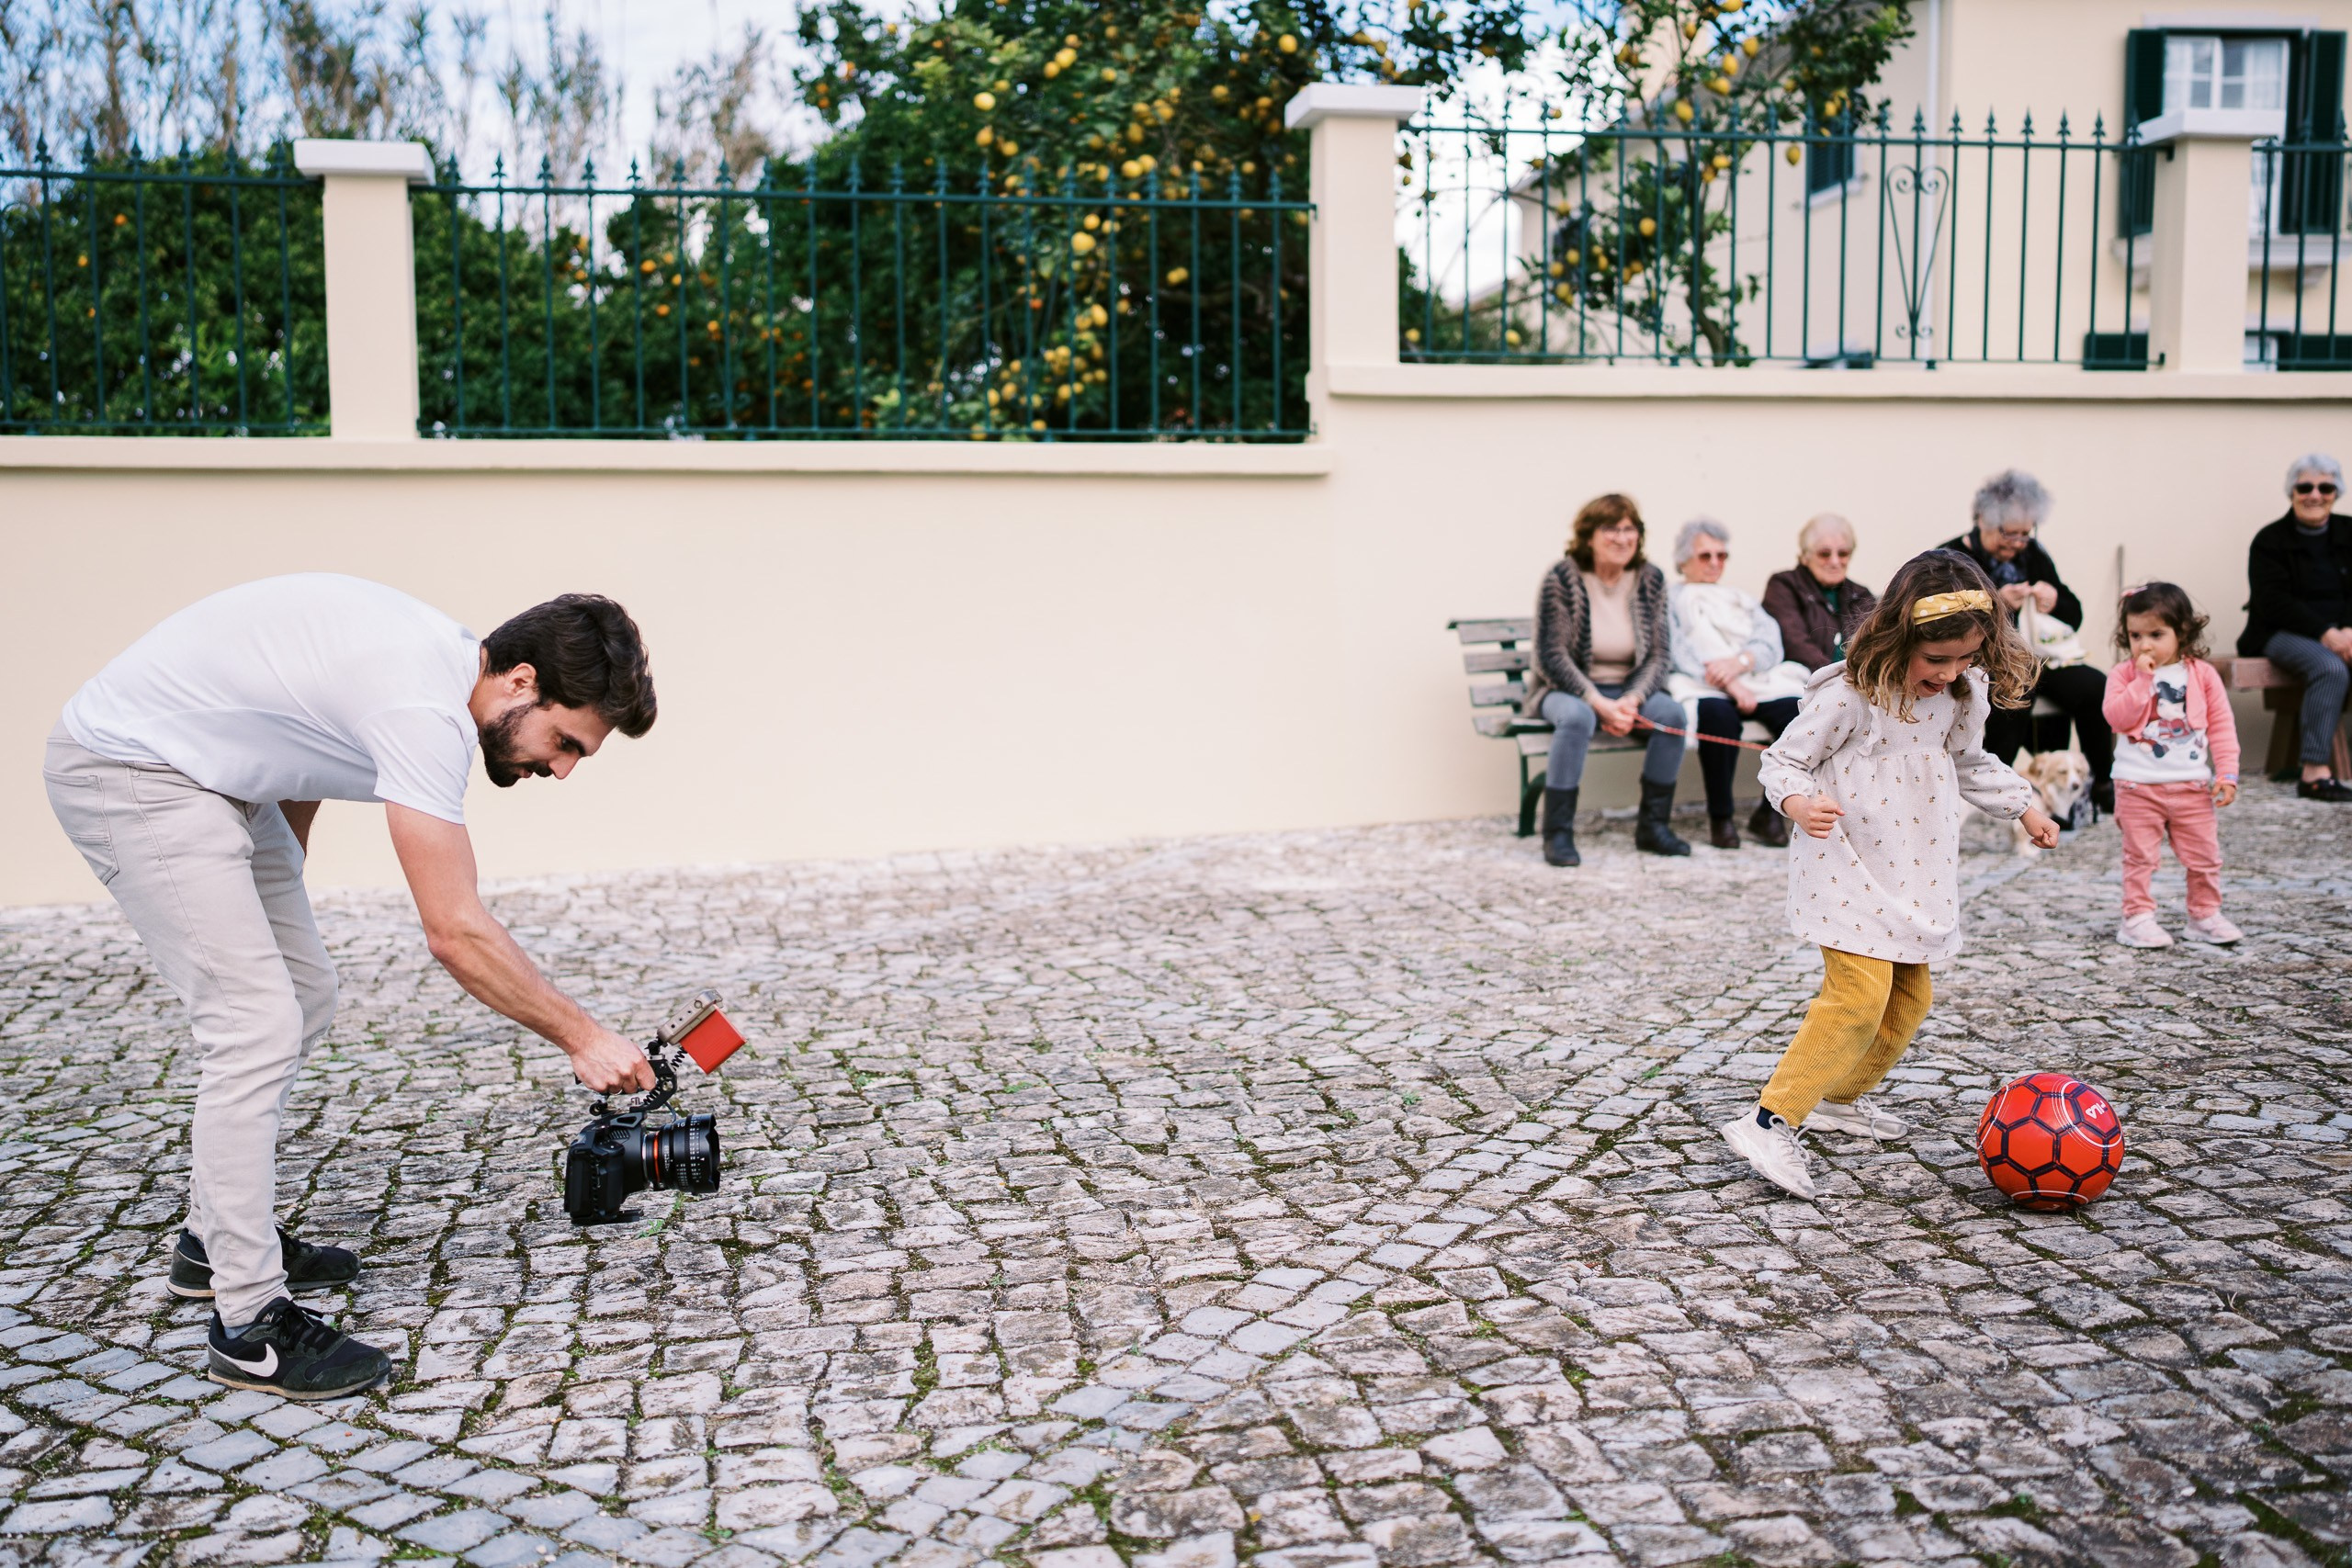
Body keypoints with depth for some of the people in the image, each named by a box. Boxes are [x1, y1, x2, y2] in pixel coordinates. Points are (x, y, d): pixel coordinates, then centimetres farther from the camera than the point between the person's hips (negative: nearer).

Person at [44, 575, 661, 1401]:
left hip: (212, 776, 10)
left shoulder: (439, 656, 0)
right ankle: (248, 1326, -8)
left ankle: (216, 1239, 27)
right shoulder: (425, 710, -30)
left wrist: (278, 899, 16)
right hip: (126, 772, -10)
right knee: (257, 1025, -15)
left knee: (302, 998, 13)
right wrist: (582, 1037, -24)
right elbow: (457, 933, -31)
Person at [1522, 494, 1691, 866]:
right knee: (1577, 718, -37)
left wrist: (1633, 700, -19)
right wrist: (1600, 704, -23)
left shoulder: (1650, 578, 0)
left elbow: (1657, 655, 0)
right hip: (1567, 689, -4)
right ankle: (1557, 833, -27)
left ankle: (1653, 825, -10)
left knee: (1672, 713, -25)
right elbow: (1551, 656, -15)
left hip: (1629, 689, 4)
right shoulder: (1562, 578, -12)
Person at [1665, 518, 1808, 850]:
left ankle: (1770, 812, -15)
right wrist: (1727, 684, -19)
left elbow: (1771, 642, 12)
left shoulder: (1742, 600, 32)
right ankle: (1719, 817, -24)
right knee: (1717, 713, -40)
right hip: (1704, 687, -4)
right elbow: (1679, 652, -2)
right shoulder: (1671, 600, 19)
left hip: (1758, 682, 4)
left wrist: (1740, 661, -13)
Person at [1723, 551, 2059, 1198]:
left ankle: (1839, 1099, 34)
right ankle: (1770, 1121, -17)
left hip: (1913, 875, 8)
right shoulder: (1850, 696, -19)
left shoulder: (1961, 695, 3)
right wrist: (1798, 801, -34)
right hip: (1848, 872, -8)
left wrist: (2025, 807, 24)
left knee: (1908, 999, 15)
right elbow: (1783, 759, -14)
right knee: (1858, 997, -18)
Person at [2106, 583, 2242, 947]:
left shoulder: (2202, 674, 2)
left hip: (2192, 785, 2)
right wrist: (2144, 678, -21)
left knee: (2204, 856, 9)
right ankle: (2138, 918, 8)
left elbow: (2222, 725, 3)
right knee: (2139, 857, 2)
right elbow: (2118, 718, -17)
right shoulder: (2124, 675, -3)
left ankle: (2204, 915, 23)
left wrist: (2227, 772, -4)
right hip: (2138, 786, -2)